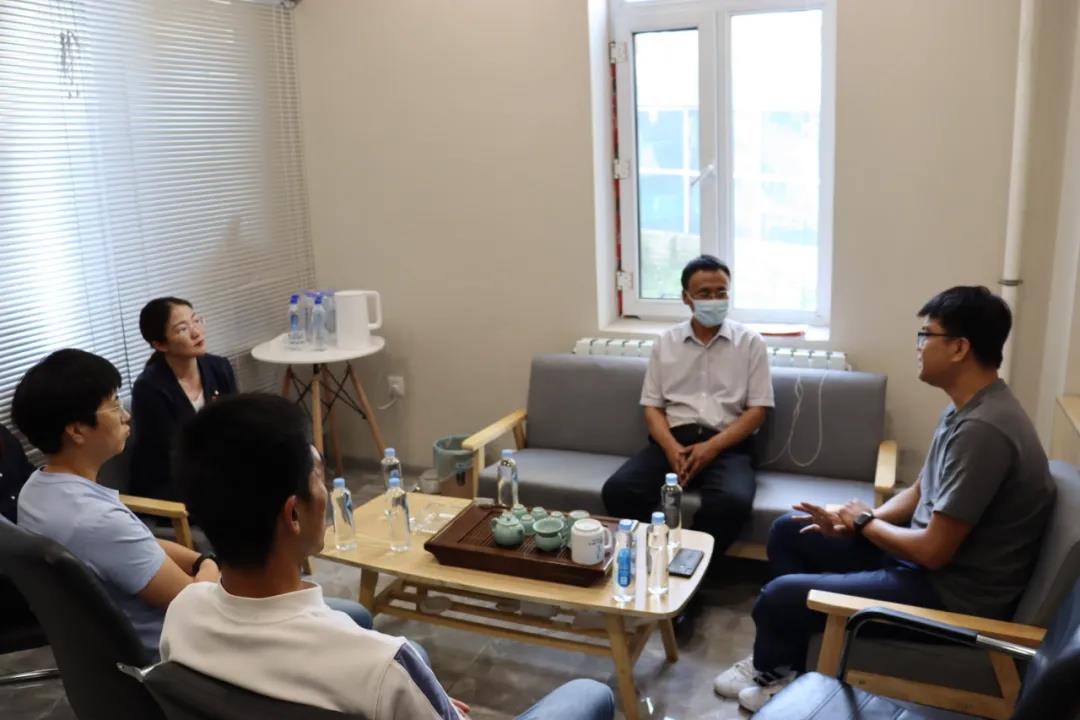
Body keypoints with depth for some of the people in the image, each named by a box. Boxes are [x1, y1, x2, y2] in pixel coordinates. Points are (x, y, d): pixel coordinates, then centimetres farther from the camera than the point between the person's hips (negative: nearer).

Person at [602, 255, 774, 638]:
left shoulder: (750, 342, 5)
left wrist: (711, 447, -14)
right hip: (672, 440, 2)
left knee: (733, 501, -35)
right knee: (618, 489, -26)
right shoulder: (666, 343, 12)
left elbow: (758, 410, 0)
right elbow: (652, 406, 8)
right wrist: (671, 447, -13)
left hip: (726, 444, -2)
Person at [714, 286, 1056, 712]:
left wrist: (865, 522, -9)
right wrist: (850, 522, -3)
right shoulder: (967, 408, 4)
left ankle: (774, 673, 23)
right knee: (789, 530, 13)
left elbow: (933, 551, -28)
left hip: (952, 590, -10)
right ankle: (782, 656, 23)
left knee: (779, 596, -10)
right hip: (927, 552, 10)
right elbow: (919, 495, 13)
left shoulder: (983, 429, -30)